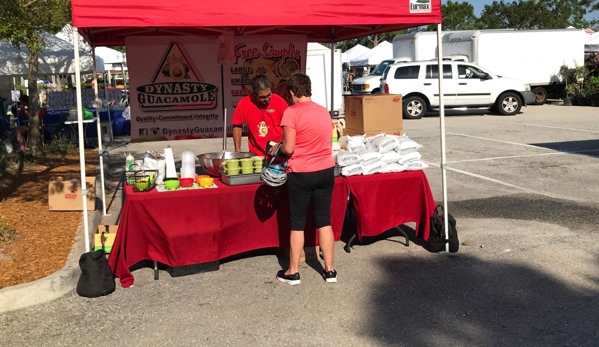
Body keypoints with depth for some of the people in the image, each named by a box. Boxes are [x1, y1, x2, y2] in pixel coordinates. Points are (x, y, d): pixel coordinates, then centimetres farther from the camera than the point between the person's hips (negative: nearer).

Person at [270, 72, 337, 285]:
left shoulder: (292, 112, -11)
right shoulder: (324, 112, 7)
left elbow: (289, 148, -15)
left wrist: (278, 147, 7)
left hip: (301, 174, -5)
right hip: (326, 171, 5)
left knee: (297, 223, 6)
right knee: (324, 220, 12)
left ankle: (293, 272, 15)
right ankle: (329, 270, 17)